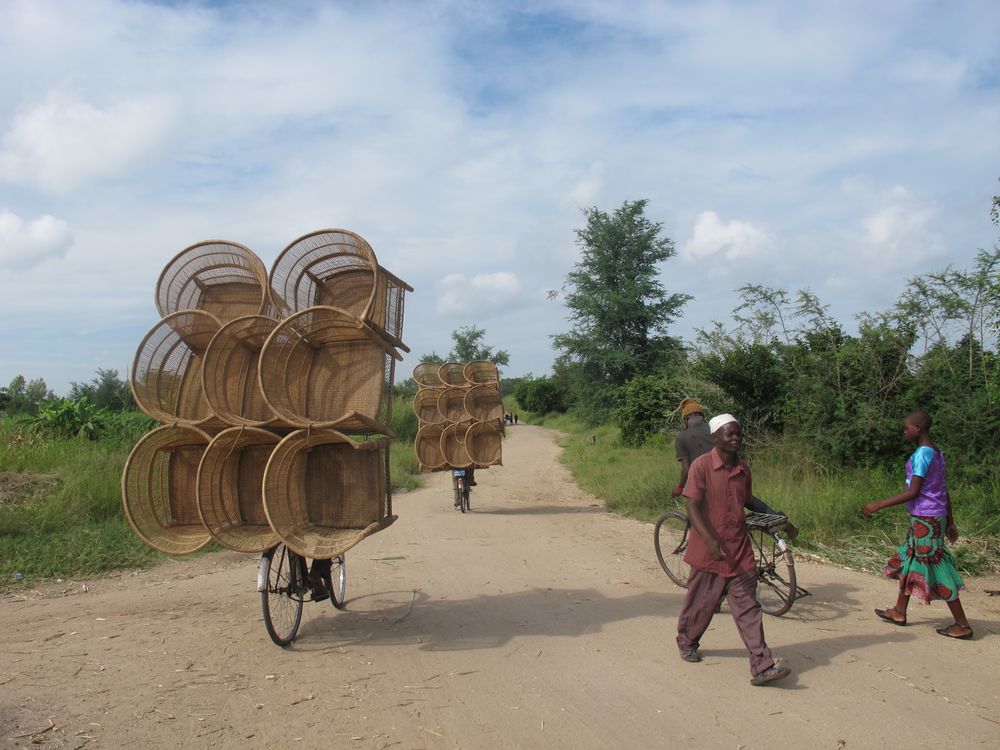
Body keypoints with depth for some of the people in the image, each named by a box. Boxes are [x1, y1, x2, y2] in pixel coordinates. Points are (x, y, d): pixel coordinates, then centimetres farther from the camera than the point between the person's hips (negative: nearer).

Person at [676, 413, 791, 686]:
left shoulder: (744, 470, 6)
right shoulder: (702, 465, -12)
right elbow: (693, 507, -17)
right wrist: (710, 539, -28)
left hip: (739, 551, 4)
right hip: (708, 550, -4)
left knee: (747, 608, 1)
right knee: (701, 602, 12)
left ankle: (762, 666, 0)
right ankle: (687, 642, 38)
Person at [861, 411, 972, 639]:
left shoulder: (922, 454, -17)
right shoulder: (936, 453, 12)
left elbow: (913, 492, -21)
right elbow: (944, 491, 16)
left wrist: (879, 505, -18)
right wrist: (950, 523, 21)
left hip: (925, 520, -10)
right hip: (933, 517, 10)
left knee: (936, 569, -3)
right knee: (908, 562, 17)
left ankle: (962, 625, 3)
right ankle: (899, 612, 27)